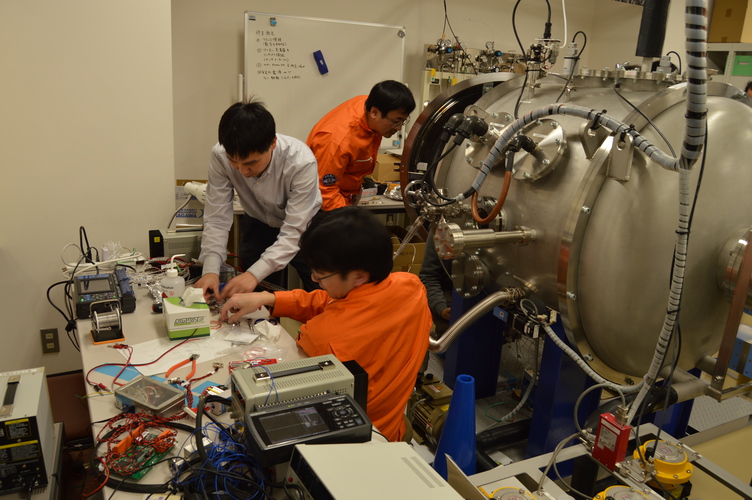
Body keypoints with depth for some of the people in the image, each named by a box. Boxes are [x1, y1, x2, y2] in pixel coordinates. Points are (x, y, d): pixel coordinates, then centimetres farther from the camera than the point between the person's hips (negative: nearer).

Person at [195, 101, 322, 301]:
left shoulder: (301, 162, -35)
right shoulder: (220, 156, -26)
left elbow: (294, 231, -33)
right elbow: (217, 218, -21)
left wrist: (255, 273, -43)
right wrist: (210, 269, -34)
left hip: (303, 226, -2)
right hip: (258, 225, 2)